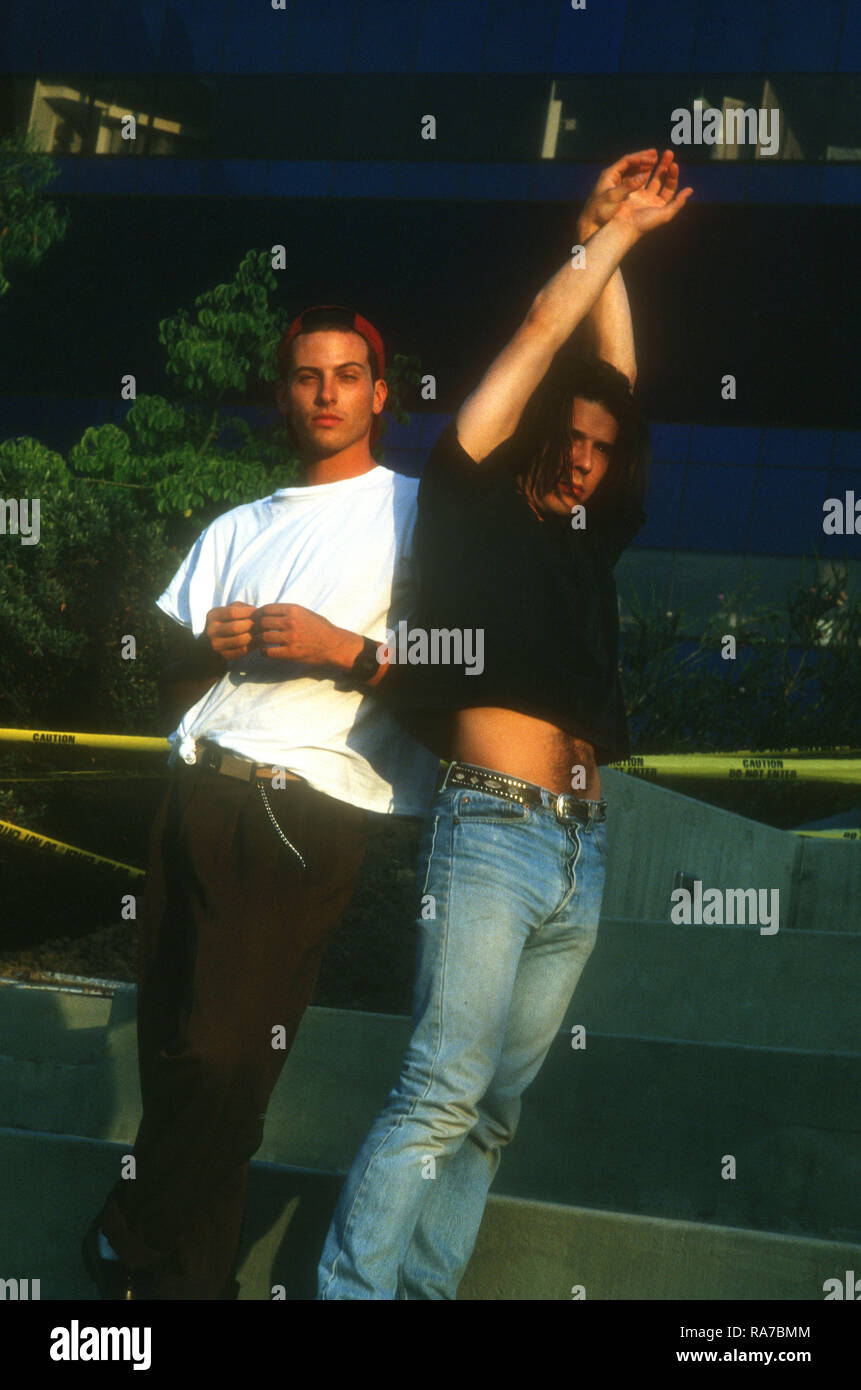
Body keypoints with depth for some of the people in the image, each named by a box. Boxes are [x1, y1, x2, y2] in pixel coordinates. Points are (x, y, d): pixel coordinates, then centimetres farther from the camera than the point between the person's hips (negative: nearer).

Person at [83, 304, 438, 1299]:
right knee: (172, 1051, 1)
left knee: (222, 1059, -10)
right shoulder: (238, 529, 26)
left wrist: (347, 650, -14)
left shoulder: (414, 511, 9)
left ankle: (135, 1245, 7)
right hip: (198, 796, 5)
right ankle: (191, 1275, 12)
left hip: (303, 813, -5)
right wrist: (209, 648, 3)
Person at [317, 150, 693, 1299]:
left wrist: (617, 243, 27)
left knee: (497, 1106, 3)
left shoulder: (589, 537, 21)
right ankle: (349, 1290, -12)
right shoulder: (474, 503, 7)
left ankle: (424, 1288, 6)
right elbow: (543, 333, 8)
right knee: (443, 1092, -14)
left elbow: (612, 373, 23)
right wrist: (609, 232, 19)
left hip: (584, 846, 6)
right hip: (493, 827, -6)